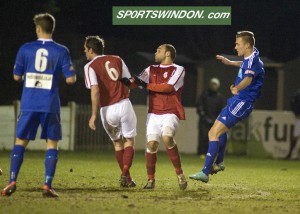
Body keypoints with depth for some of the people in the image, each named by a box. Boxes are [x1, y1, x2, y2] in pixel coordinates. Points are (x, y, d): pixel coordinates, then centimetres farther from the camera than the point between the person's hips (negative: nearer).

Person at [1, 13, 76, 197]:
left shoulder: (25, 49, 1)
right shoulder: (61, 51, -2)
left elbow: (17, 77, 7)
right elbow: (71, 79, -5)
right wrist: (72, 75, 18)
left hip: (29, 104, 1)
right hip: (50, 105, -1)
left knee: (21, 141, 12)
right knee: (52, 143, 8)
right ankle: (48, 185, -3)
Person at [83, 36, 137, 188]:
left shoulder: (90, 66, -2)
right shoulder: (117, 60, 12)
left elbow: (95, 91, -14)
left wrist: (94, 115, -12)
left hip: (107, 110, -1)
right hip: (124, 104, 1)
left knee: (117, 143, 17)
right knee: (129, 140, 10)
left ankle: (126, 178, 17)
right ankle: (125, 174, -9)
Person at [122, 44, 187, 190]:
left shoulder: (178, 70, 3)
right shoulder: (151, 70, 18)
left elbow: (169, 87, -12)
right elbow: (136, 82, 6)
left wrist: (146, 85, -11)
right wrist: (127, 81, -16)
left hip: (171, 113, -4)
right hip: (154, 113, 4)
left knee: (167, 137, -28)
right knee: (152, 143, -12)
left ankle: (180, 174, -14)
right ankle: (151, 180, 0)